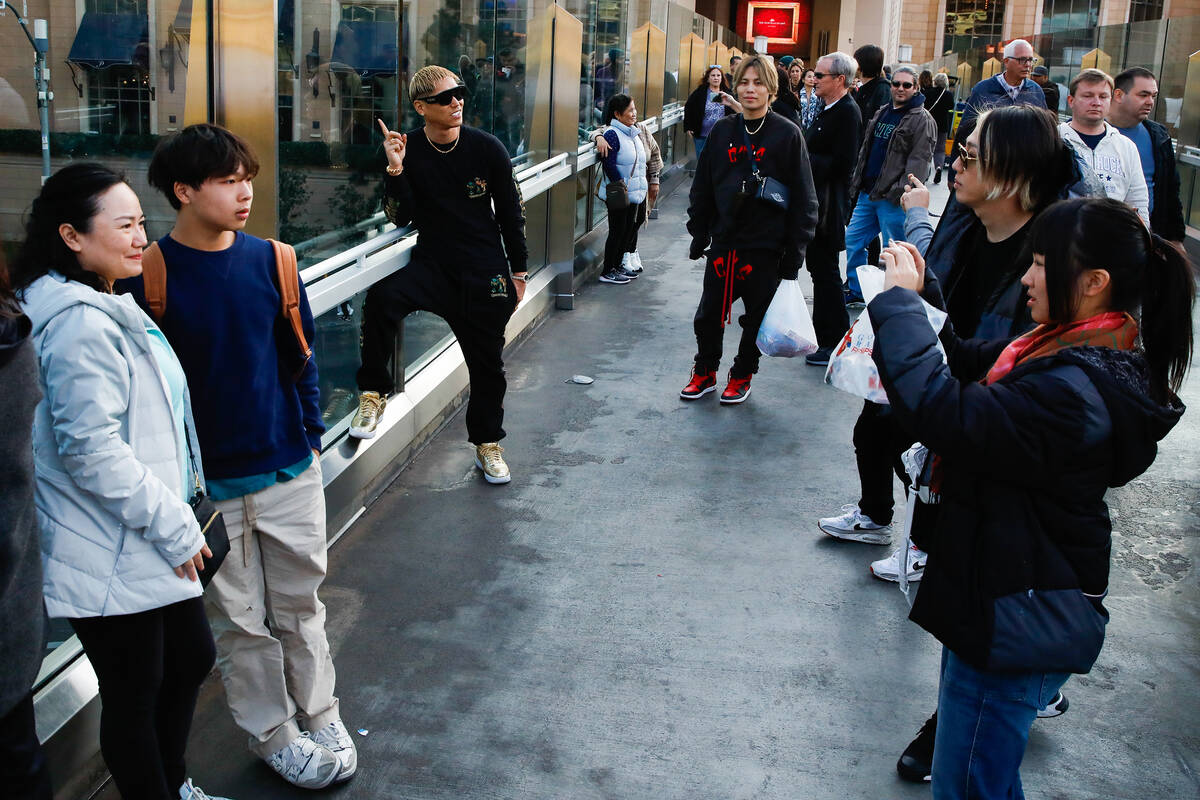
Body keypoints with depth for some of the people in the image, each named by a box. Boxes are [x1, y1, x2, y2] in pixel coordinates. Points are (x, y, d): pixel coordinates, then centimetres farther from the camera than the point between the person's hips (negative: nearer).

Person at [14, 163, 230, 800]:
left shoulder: (107, 306, 11)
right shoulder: (80, 323, -23)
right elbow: (91, 452, -26)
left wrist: (177, 519, 22)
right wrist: (174, 528, -18)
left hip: (152, 544, 11)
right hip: (113, 560, -11)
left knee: (192, 659, 22)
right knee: (134, 695, 7)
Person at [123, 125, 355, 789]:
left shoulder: (269, 260, -2)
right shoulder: (147, 277, -12)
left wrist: (311, 434, 8)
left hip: (289, 471, 3)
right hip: (205, 485, -2)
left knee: (300, 605, 16)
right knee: (240, 621, 11)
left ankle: (320, 714, 34)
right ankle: (273, 734, 29)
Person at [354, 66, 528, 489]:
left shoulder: (486, 148, -5)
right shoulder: (407, 150, -5)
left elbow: (511, 212, 4)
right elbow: (402, 219, -8)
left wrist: (518, 271, 6)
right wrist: (396, 170, -22)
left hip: (484, 272, 1)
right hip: (432, 264, -1)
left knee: (487, 362, 8)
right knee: (381, 299, -30)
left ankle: (487, 444, 30)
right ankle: (373, 395, -13)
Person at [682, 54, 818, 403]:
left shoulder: (788, 134, -6)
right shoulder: (722, 131, 4)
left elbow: (803, 198, -5)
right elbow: (702, 187, 12)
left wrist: (794, 250, -8)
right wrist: (699, 234, 9)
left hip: (765, 246, -3)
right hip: (723, 241, 3)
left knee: (757, 319, 9)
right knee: (708, 315, 8)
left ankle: (742, 377, 28)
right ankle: (705, 373, 29)